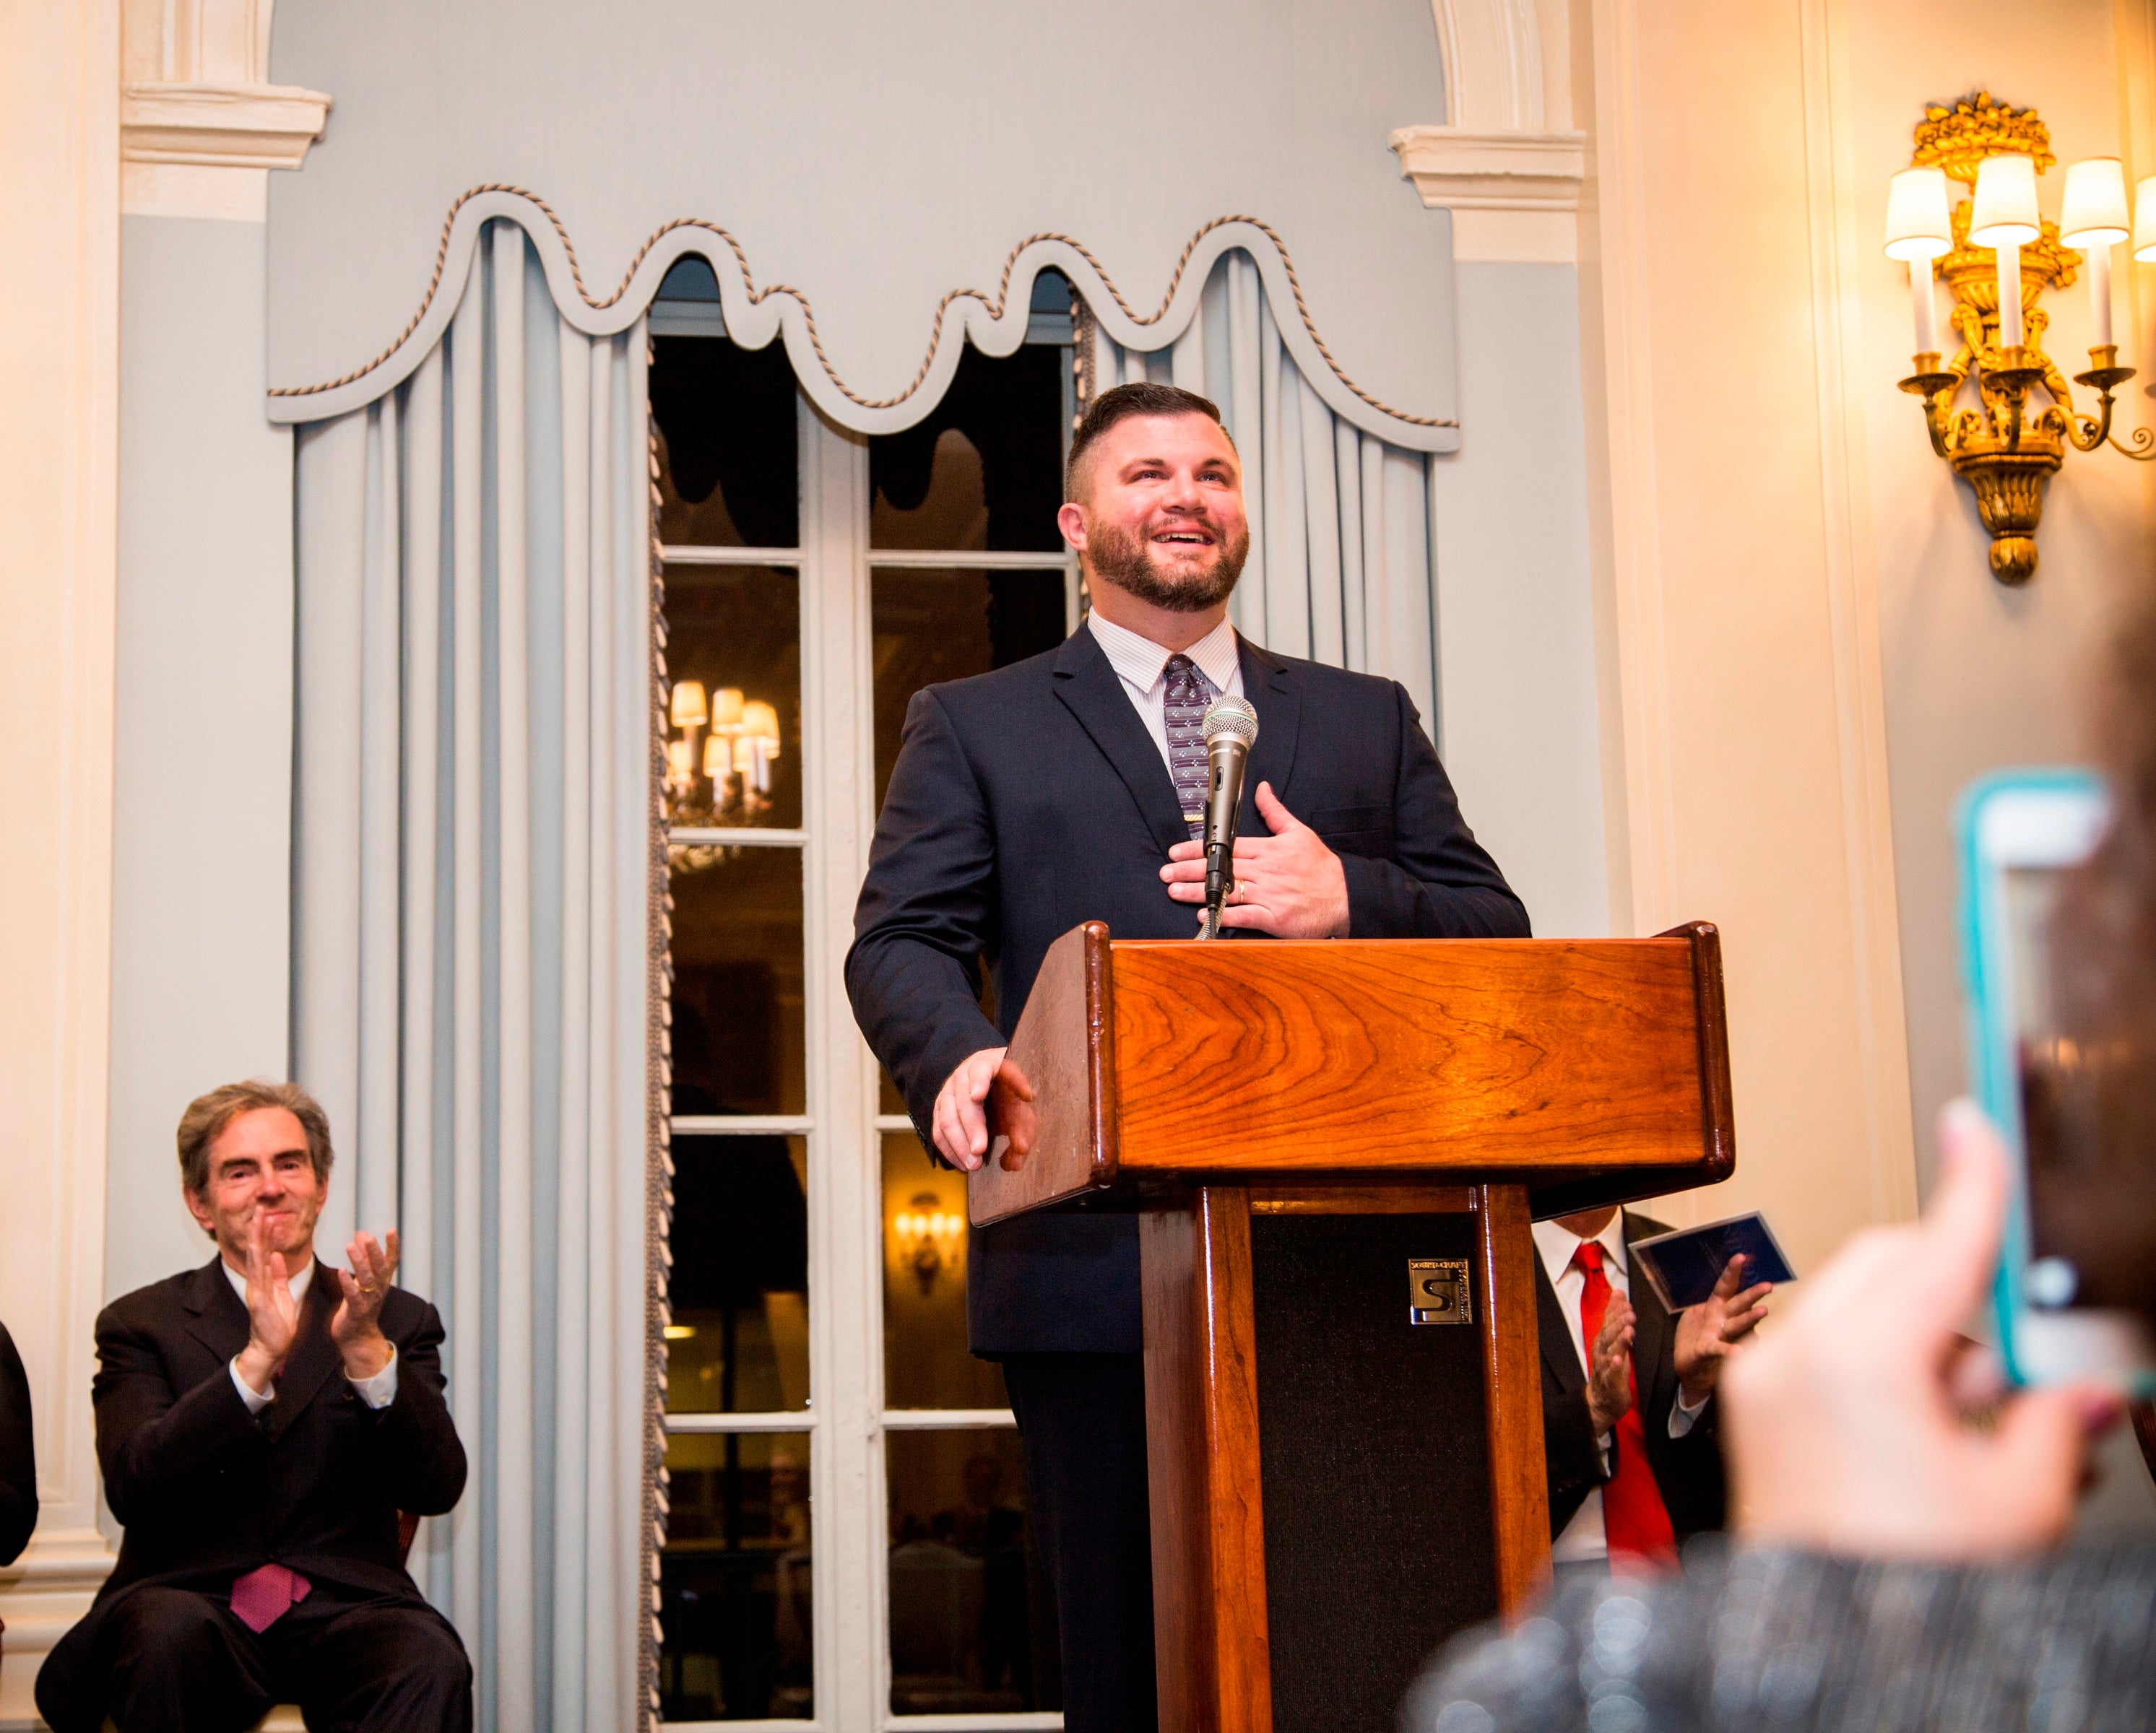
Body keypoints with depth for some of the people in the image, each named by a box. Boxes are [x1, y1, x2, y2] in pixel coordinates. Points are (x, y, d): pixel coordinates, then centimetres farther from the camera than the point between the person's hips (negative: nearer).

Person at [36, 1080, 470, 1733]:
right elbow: (131, 1487, -8)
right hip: (194, 1599, 0)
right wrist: (258, 1359, -20)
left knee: (431, 1660, -33)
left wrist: (366, 1351, -18)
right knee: (170, 1630, -35)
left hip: (343, 1608, 1)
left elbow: (436, 1489, -3)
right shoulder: (143, 1324, 9)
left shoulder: (396, 1322, 12)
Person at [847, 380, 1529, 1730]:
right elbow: (903, 942, 3)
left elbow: (1497, 932, 14)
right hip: (1097, 1267, -1)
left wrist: (1352, 900, -7)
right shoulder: (977, 728, 15)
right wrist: (959, 1058, -19)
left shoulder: (1368, 721, 21)